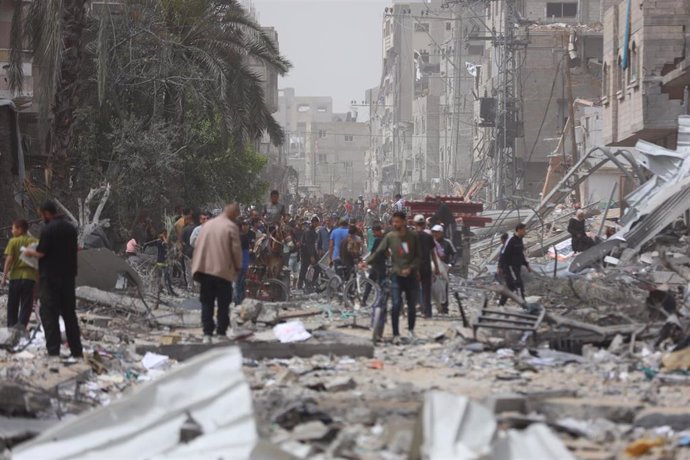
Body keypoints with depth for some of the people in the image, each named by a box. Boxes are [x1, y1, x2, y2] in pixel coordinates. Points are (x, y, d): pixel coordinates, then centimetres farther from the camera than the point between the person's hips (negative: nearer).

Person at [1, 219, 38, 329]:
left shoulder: (13, 241, -2)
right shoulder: (34, 241, 4)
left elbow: (9, 259, -7)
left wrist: (4, 276, -6)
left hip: (15, 275, -1)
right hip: (30, 276, 1)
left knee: (12, 304, 12)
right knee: (26, 305, 1)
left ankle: (11, 326, 14)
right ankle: (22, 325, -13)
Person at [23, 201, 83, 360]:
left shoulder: (48, 230, -14)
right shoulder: (71, 228, 8)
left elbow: (41, 253, -15)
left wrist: (30, 252, 4)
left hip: (50, 277, -7)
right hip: (68, 276, 7)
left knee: (49, 313, -4)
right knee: (69, 313, 13)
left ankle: (53, 351, -13)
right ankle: (77, 351, 13)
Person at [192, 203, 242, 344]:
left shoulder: (208, 224, 8)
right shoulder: (231, 227, -8)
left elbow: (198, 246, 9)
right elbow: (236, 249, -9)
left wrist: (197, 269, 13)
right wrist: (238, 266, 7)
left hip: (206, 270, 4)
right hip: (224, 271, -4)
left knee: (207, 303, 6)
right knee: (223, 304, 6)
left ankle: (207, 334, -1)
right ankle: (221, 333, 5)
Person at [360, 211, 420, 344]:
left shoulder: (413, 237, 0)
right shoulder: (390, 237, -2)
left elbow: (418, 257, 2)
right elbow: (378, 251, -6)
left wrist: (410, 268, -13)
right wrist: (366, 261, -20)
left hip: (411, 275, 1)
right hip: (397, 275, -1)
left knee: (412, 305, 10)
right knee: (396, 305, -11)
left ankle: (411, 330, 31)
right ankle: (396, 334, -6)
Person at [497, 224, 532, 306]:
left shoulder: (520, 241, 13)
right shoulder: (511, 241, -16)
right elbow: (503, 254, -18)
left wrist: (527, 265, 22)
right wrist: (500, 267, -21)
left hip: (517, 268, 9)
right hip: (510, 267, -9)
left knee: (511, 287, 10)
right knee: (519, 285, -13)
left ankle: (500, 305, 16)